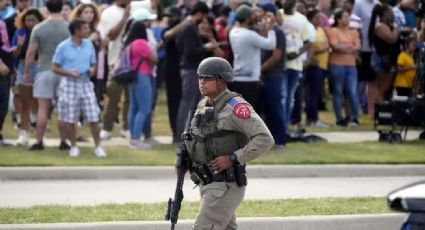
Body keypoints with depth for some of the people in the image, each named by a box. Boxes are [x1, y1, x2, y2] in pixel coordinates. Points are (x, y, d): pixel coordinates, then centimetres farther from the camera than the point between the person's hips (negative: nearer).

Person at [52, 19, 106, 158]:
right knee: (69, 119, 3)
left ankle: (98, 146, 7)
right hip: (69, 84, -3)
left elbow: (93, 64, 15)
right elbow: (55, 68, -3)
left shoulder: (89, 45, 6)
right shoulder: (63, 47, -7)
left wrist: (92, 70, -8)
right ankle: (74, 146, 18)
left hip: (85, 83, 3)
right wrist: (69, 72, -19)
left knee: (93, 117, -2)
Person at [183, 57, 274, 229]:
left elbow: (265, 139, -23)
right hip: (208, 184, 9)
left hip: (226, 186, -9)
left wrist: (233, 159, -24)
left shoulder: (235, 106, -17)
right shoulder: (204, 105, 10)